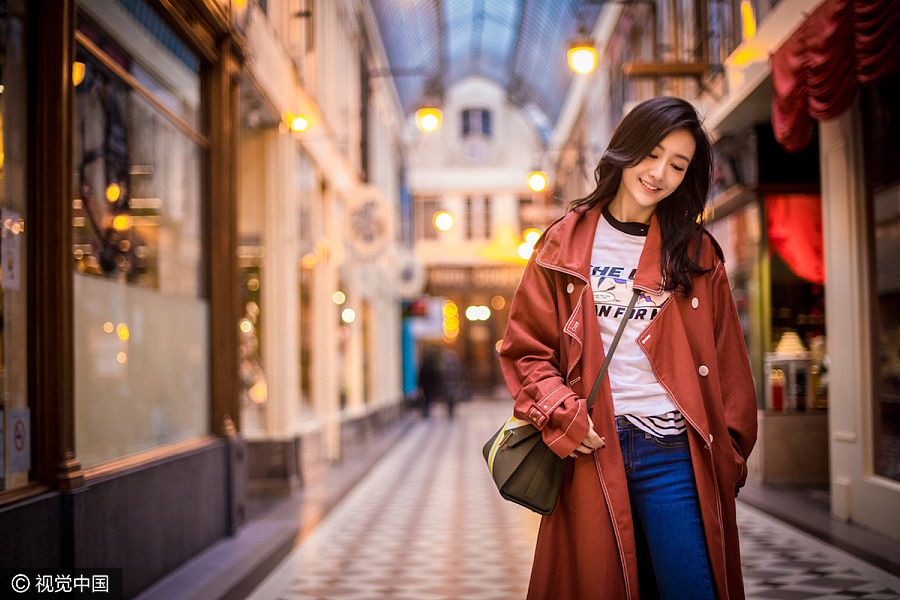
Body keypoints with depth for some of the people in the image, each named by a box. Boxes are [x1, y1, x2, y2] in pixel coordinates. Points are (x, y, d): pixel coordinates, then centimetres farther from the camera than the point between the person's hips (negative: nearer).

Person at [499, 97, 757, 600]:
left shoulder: (698, 254, 10)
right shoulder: (565, 247, 8)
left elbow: (727, 362, 11)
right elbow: (526, 347, 8)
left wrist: (729, 452, 2)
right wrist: (560, 416, -7)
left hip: (673, 456, 0)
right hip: (591, 451, 0)